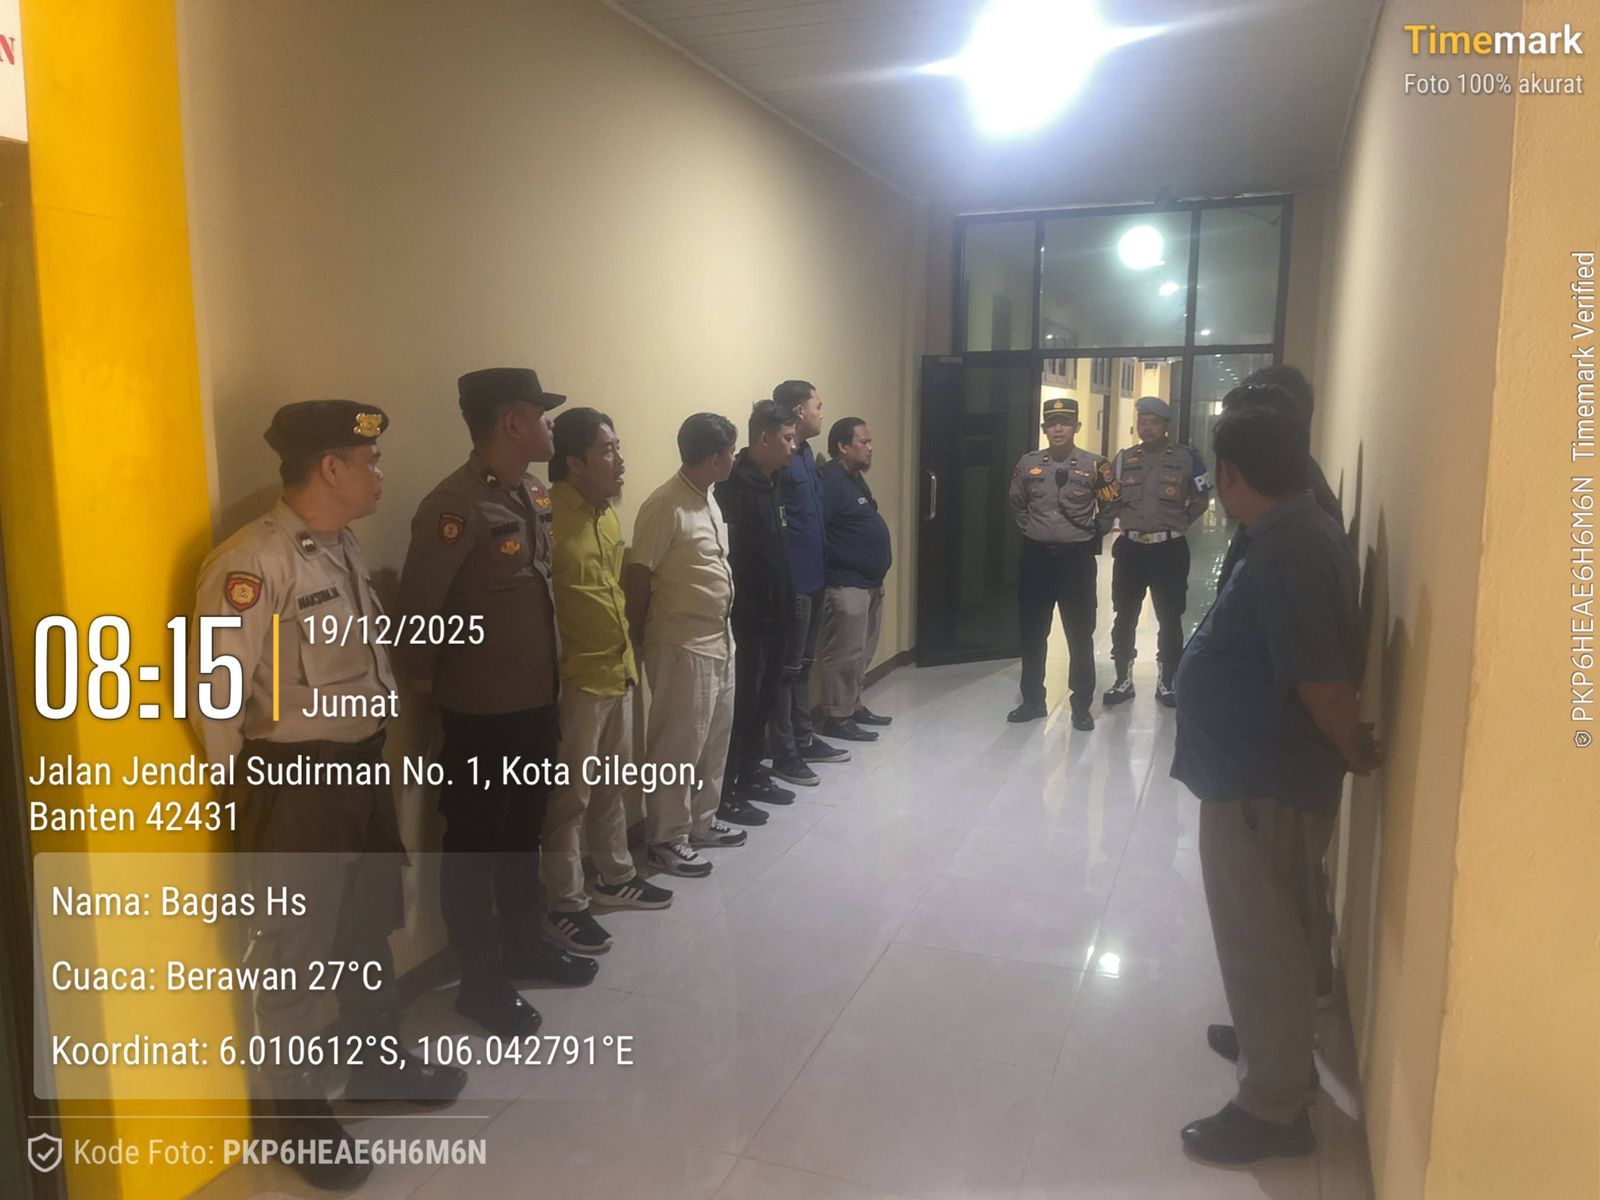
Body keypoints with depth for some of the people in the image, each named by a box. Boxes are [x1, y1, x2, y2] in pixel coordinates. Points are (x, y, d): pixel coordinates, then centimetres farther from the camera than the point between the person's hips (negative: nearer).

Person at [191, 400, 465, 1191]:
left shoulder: (345, 548, 7)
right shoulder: (252, 563, -21)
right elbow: (214, 688, -21)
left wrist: (380, 729, 12)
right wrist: (248, 783, -10)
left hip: (362, 762, 8)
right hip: (295, 778, -8)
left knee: (369, 925, 22)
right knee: (293, 948, 9)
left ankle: (379, 1062, 42)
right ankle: (293, 1106, 29)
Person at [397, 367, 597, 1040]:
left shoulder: (532, 495, 5)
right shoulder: (456, 507, -21)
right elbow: (416, 607, -20)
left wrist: (548, 676, 13)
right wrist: (427, 683, -7)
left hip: (536, 698, 8)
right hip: (481, 710, -8)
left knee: (524, 828, 21)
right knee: (474, 843, 8)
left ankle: (523, 945, 39)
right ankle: (480, 980, 23)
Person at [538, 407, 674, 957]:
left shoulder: (608, 511, 9)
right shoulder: (546, 514, -19)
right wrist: (553, 667, -19)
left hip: (618, 669, 9)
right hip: (575, 677, -8)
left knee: (611, 784, 21)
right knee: (570, 796, 4)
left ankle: (615, 878, 37)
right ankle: (563, 907, 18)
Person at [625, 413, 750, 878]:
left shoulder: (708, 498, 9)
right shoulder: (664, 507, -19)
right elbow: (636, 578, -16)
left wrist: (726, 630, 15)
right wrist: (640, 641, -7)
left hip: (720, 641, 9)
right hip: (683, 647, -9)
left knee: (714, 741, 18)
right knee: (678, 747, 2)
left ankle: (701, 822, 32)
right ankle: (667, 839, 15)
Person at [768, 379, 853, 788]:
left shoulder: (806, 454, 13)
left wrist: (819, 565, 12)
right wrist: (784, 579, -19)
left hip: (813, 575, 9)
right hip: (792, 580, -9)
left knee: (804, 663, 17)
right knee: (786, 667, -1)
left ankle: (804, 739, 29)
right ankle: (784, 754, 8)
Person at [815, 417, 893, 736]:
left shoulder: (855, 478, 15)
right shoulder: (830, 480, -17)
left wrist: (880, 553, 14)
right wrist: (838, 563, -20)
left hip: (869, 581, 10)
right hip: (845, 585, -10)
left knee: (862, 653, 17)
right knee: (844, 655, -3)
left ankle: (853, 706, 28)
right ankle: (836, 717, 5)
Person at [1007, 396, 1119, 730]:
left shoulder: (1093, 465, -7)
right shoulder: (1028, 464, 0)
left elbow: (1111, 504, 5)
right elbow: (1017, 504, 16)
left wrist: (1092, 534, 6)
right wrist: (1030, 530, 11)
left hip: (1077, 557, -2)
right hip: (1037, 556, 2)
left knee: (1080, 635, 5)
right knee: (1032, 633, 9)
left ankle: (1081, 706, 17)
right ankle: (1032, 700, 22)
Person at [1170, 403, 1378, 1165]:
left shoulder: (1283, 551, -25)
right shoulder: (1300, 531, 8)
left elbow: (1320, 678, -27)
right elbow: (1314, 663, 15)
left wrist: (1356, 755, -11)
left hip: (1263, 781, -10)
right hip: (1260, 771, 10)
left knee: (1258, 937, 3)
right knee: (1267, 930, 25)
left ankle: (1272, 1108, 18)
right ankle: (1271, 1038, 43)